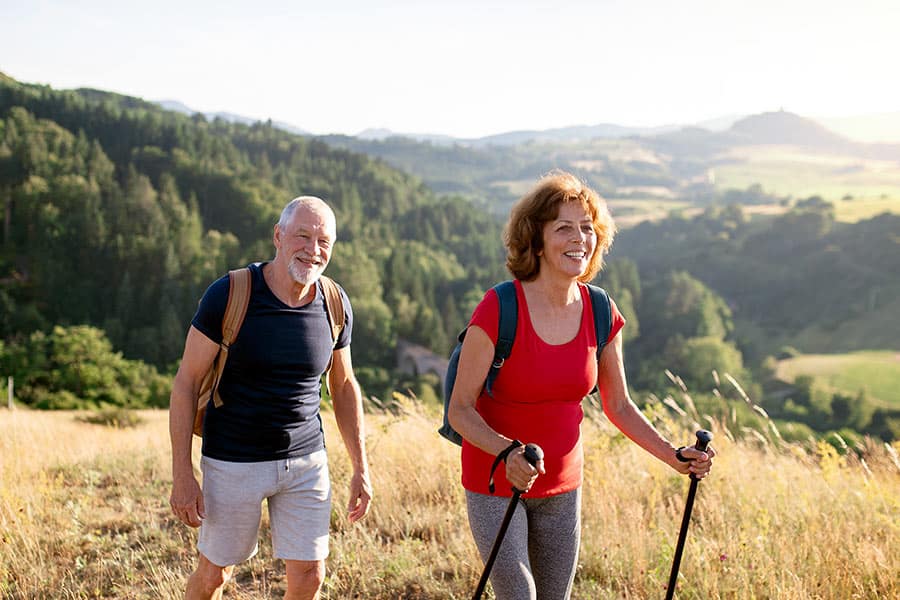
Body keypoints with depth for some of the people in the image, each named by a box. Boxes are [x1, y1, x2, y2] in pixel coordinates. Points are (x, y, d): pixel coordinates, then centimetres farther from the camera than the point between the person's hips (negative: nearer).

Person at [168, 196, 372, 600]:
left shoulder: (335, 306, -3)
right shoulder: (229, 295, -15)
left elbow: (344, 386, 10)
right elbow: (186, 383, -10)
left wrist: (361, 468, 9)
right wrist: (182, 475, -14)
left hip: (306, 461, 3)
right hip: (233, 462, -3)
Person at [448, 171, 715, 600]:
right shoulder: (499, 310, -20)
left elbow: (618, 407, 7)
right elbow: (459, 410, -17)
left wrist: (674, 457, -3)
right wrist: (507, 452, -34)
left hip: (562, 486, 5)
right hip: (495, 485, -5)